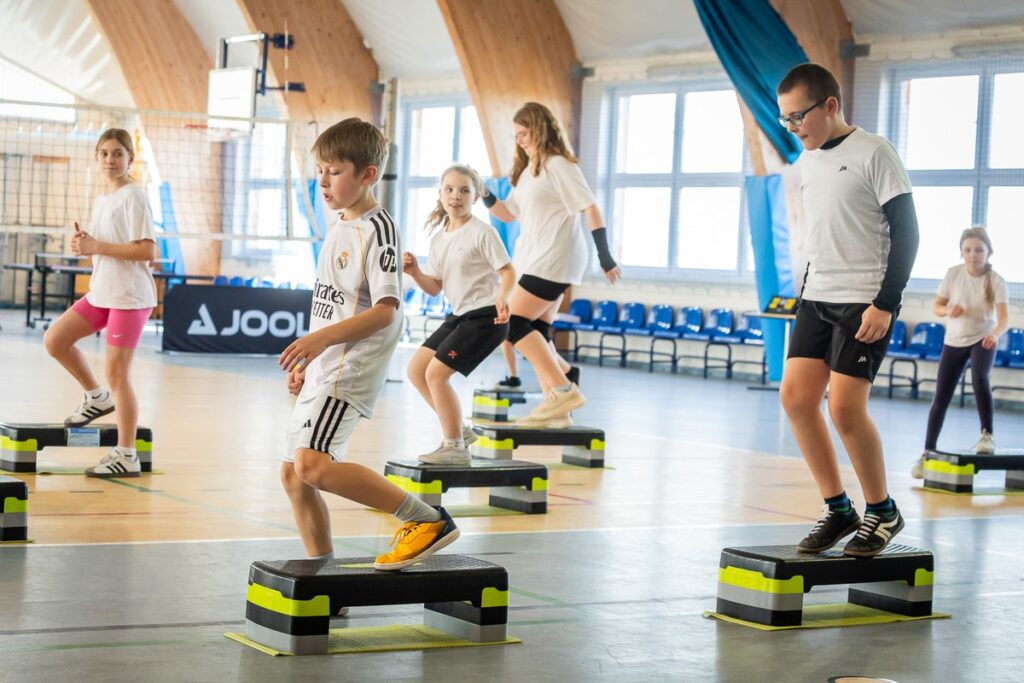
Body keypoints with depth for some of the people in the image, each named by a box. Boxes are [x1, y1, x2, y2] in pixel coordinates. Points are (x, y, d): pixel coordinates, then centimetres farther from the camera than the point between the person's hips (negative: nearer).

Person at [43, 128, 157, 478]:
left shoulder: (132, 197, -12)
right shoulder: (100, 199, 14)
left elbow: (147, 251, -20)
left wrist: (96, 246, -21)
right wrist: (83, 244, 1)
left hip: (129, 296, -8)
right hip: (101, 292, 8)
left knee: (116, 372, -6)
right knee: (54, 340, 4)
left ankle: (126, 456, 1)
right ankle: (97, 397, 22)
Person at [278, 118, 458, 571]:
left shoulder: (376, 228, -12)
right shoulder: (338, 228, 16)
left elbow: (386, 310, -21)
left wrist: (323, 338, -29)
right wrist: (308, 359, 25)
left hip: (350, 368, -10)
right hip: (324, 371, 10)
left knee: (312, 464, -24)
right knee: (293, 474, 10)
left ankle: (428, 520, -19)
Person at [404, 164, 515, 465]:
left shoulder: (482, 232, -11)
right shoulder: (439, 238, 9)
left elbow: (508, 271, -11)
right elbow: (435, 288, 12)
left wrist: (502, 298, -30)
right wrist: (415, 272, -7)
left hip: (485, 317, -8)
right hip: (460, 316, 8)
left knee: (436, 373, -14)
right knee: (416, 369, 7)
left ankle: (455, 447, -4)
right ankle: (459, 430, 17)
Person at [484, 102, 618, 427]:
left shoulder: (558, 165, -8)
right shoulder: (527, 170, 18)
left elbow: (589, 207, -12)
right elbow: (508, 213, 24)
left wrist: (605, 256, -17)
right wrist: (485, 197, 5)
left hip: (554, 261, -9)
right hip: (535, 261, 9)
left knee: (514, 324, -15)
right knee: (536, 333, 5)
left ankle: (563, 389, -15)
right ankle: (555, 408, 6)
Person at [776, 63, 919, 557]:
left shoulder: (873, 153, -9)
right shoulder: (807, 161, 13)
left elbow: (905, 232, -11)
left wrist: (885, 304, -17)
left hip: (866, 301, -8)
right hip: (818, 298, 8)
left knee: (844, 406, -14)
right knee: (795, 395, -2)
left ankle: (882, 511, 5)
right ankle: (837, 509, 9)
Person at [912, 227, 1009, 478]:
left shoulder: (996, 281, -16)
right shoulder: (953, 274, -10)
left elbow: (1004, 318, -26)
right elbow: (937, 306, -1)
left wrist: (995, 333, -47)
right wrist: (949, 310, -25)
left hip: (982, 340, -2)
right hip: (954, 341, 3)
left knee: (980, 379, -32)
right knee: (941, 398, 1)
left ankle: (987, 435, -16)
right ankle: (927, 453, 12)